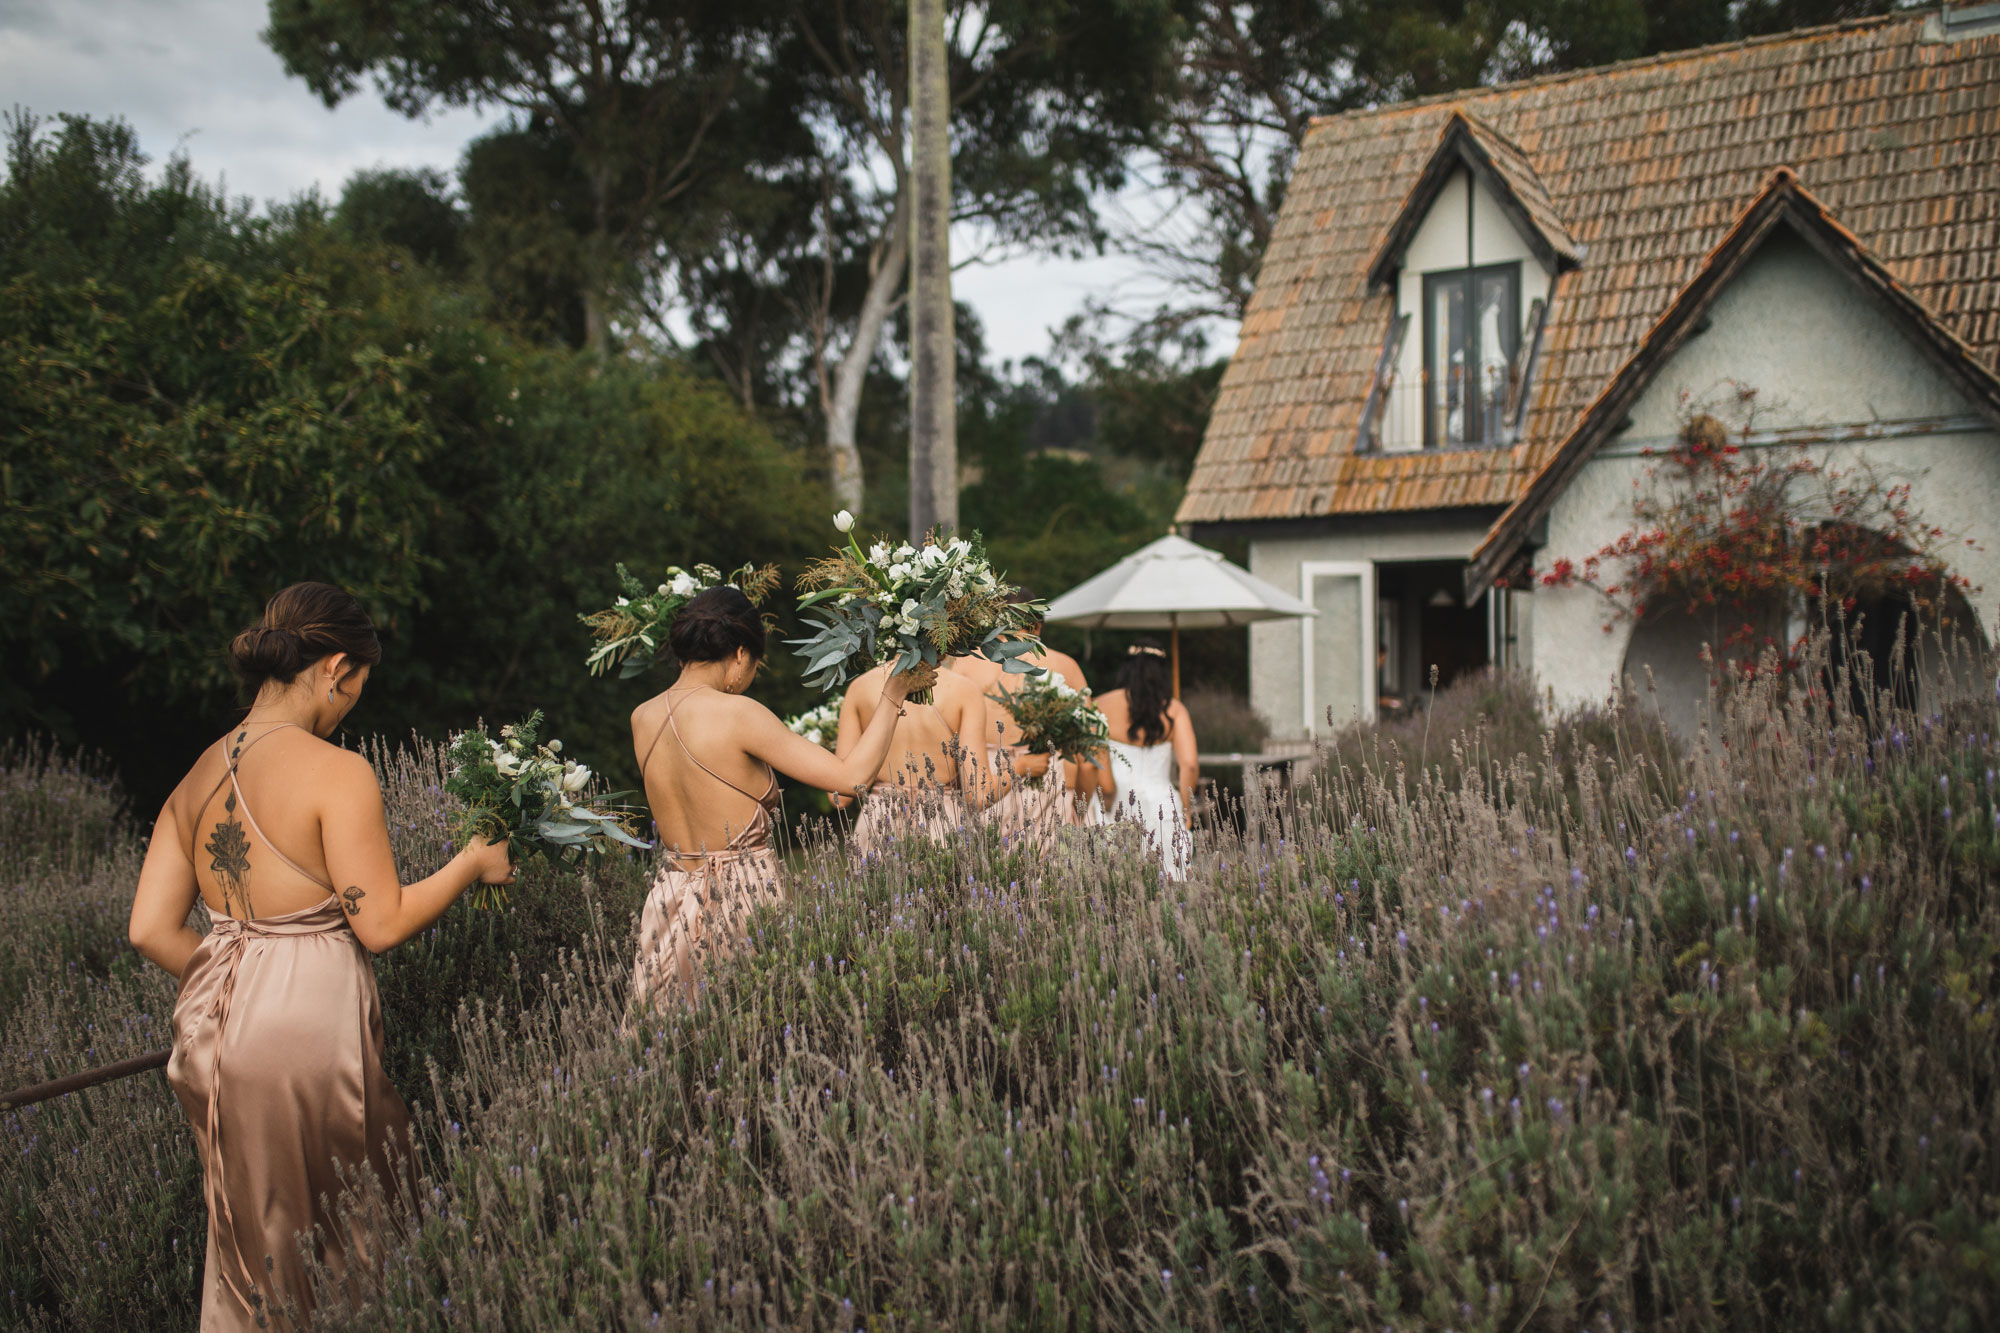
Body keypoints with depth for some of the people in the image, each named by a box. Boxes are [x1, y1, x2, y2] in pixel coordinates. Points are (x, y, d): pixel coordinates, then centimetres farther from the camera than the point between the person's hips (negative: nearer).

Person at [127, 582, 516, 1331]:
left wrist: (234, 985, 16)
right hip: (308, 1024, -7)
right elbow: (382, 924, -13)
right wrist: (471, 865, 1)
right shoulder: (336, 772, -14)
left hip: (217, 1026, 7)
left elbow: (150, 929, 5)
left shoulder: (199, 777, 8)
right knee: (344, 1240, 9)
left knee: (253, 1241, 19)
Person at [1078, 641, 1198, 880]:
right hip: (1162, 805, 1)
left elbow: (1091, 765, -6)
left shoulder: (1102, 706, 1)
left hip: (1114, 808, 0)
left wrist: (1083, 807, 2)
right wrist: (1185, 811, 6)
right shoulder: (1174, 709, 3)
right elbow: (1189, 765, -5)